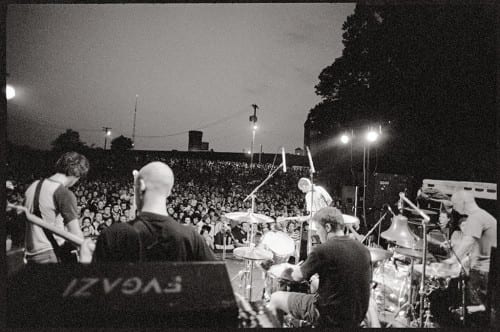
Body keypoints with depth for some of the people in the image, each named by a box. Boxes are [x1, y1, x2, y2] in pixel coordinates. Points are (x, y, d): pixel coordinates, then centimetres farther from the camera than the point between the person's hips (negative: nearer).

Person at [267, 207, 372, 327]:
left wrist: (290, 269, 15)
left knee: (276, 297, 9)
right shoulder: (363, 249, -2)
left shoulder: (323, 250, -19)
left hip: (329, 317, -6)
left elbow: (298, 276, -8)